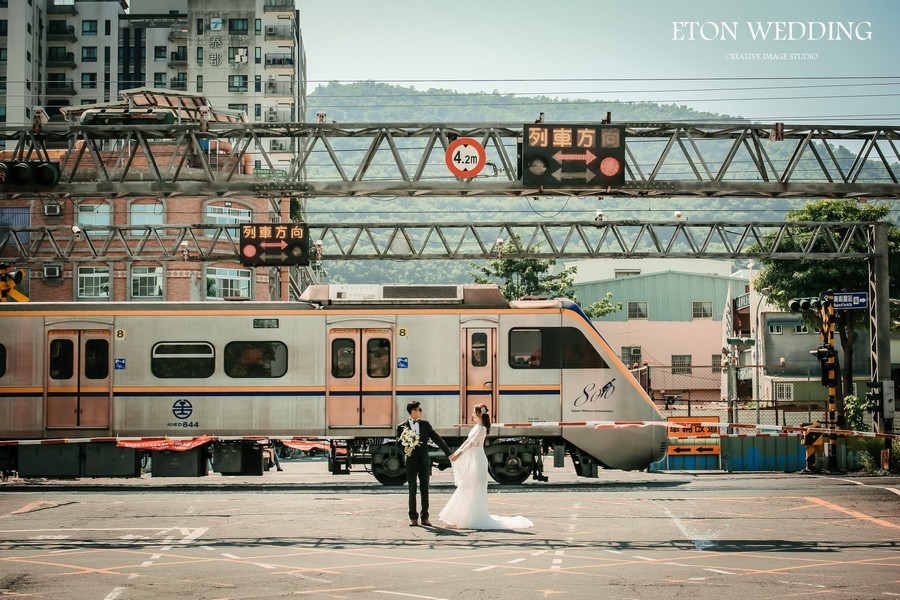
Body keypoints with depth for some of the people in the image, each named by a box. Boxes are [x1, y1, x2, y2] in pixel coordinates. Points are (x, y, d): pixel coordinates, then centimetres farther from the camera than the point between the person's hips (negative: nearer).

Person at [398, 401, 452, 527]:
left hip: (424, 461, 2)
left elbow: (437, 439, 5)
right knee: (412, 491, 2)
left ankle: (424, 517, 9)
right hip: (411, 461, -2)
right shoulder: (402, 427, -2)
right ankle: (413, 517, 10)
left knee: (425, 490, 4)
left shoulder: (425, 424, 5)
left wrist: (449, 453, 3)